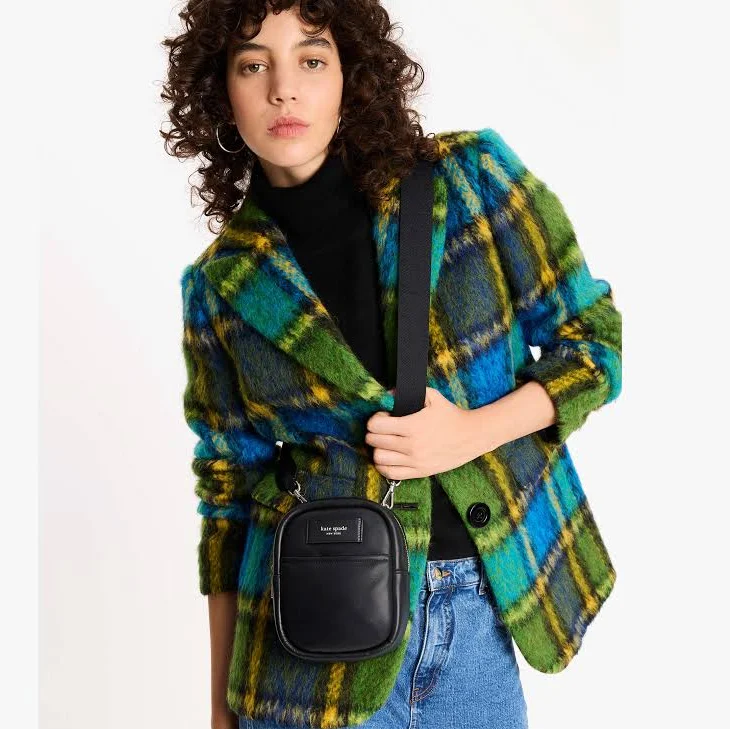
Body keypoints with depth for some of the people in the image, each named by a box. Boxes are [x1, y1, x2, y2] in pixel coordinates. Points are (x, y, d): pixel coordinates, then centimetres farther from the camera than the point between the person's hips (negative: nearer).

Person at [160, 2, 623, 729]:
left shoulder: (469, 176, -6)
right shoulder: (224, 286, -2)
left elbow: (594, 341, 1)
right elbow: (229, 486, 5)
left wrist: (471, 433, -17)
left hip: (485, 613, 1)